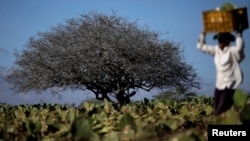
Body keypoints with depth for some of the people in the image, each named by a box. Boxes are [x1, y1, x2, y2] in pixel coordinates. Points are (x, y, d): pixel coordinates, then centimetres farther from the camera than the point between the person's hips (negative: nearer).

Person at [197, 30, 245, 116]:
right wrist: (203, 33, 6)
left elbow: (239, 47, -34)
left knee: (221, 111, -9)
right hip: (219, 84, 7)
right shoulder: (216, 50, 7)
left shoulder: (232, 51, -12)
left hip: (229, 85, -7)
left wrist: (239, 34, -30)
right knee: (216, 111, 8)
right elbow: (201, 46, 14)